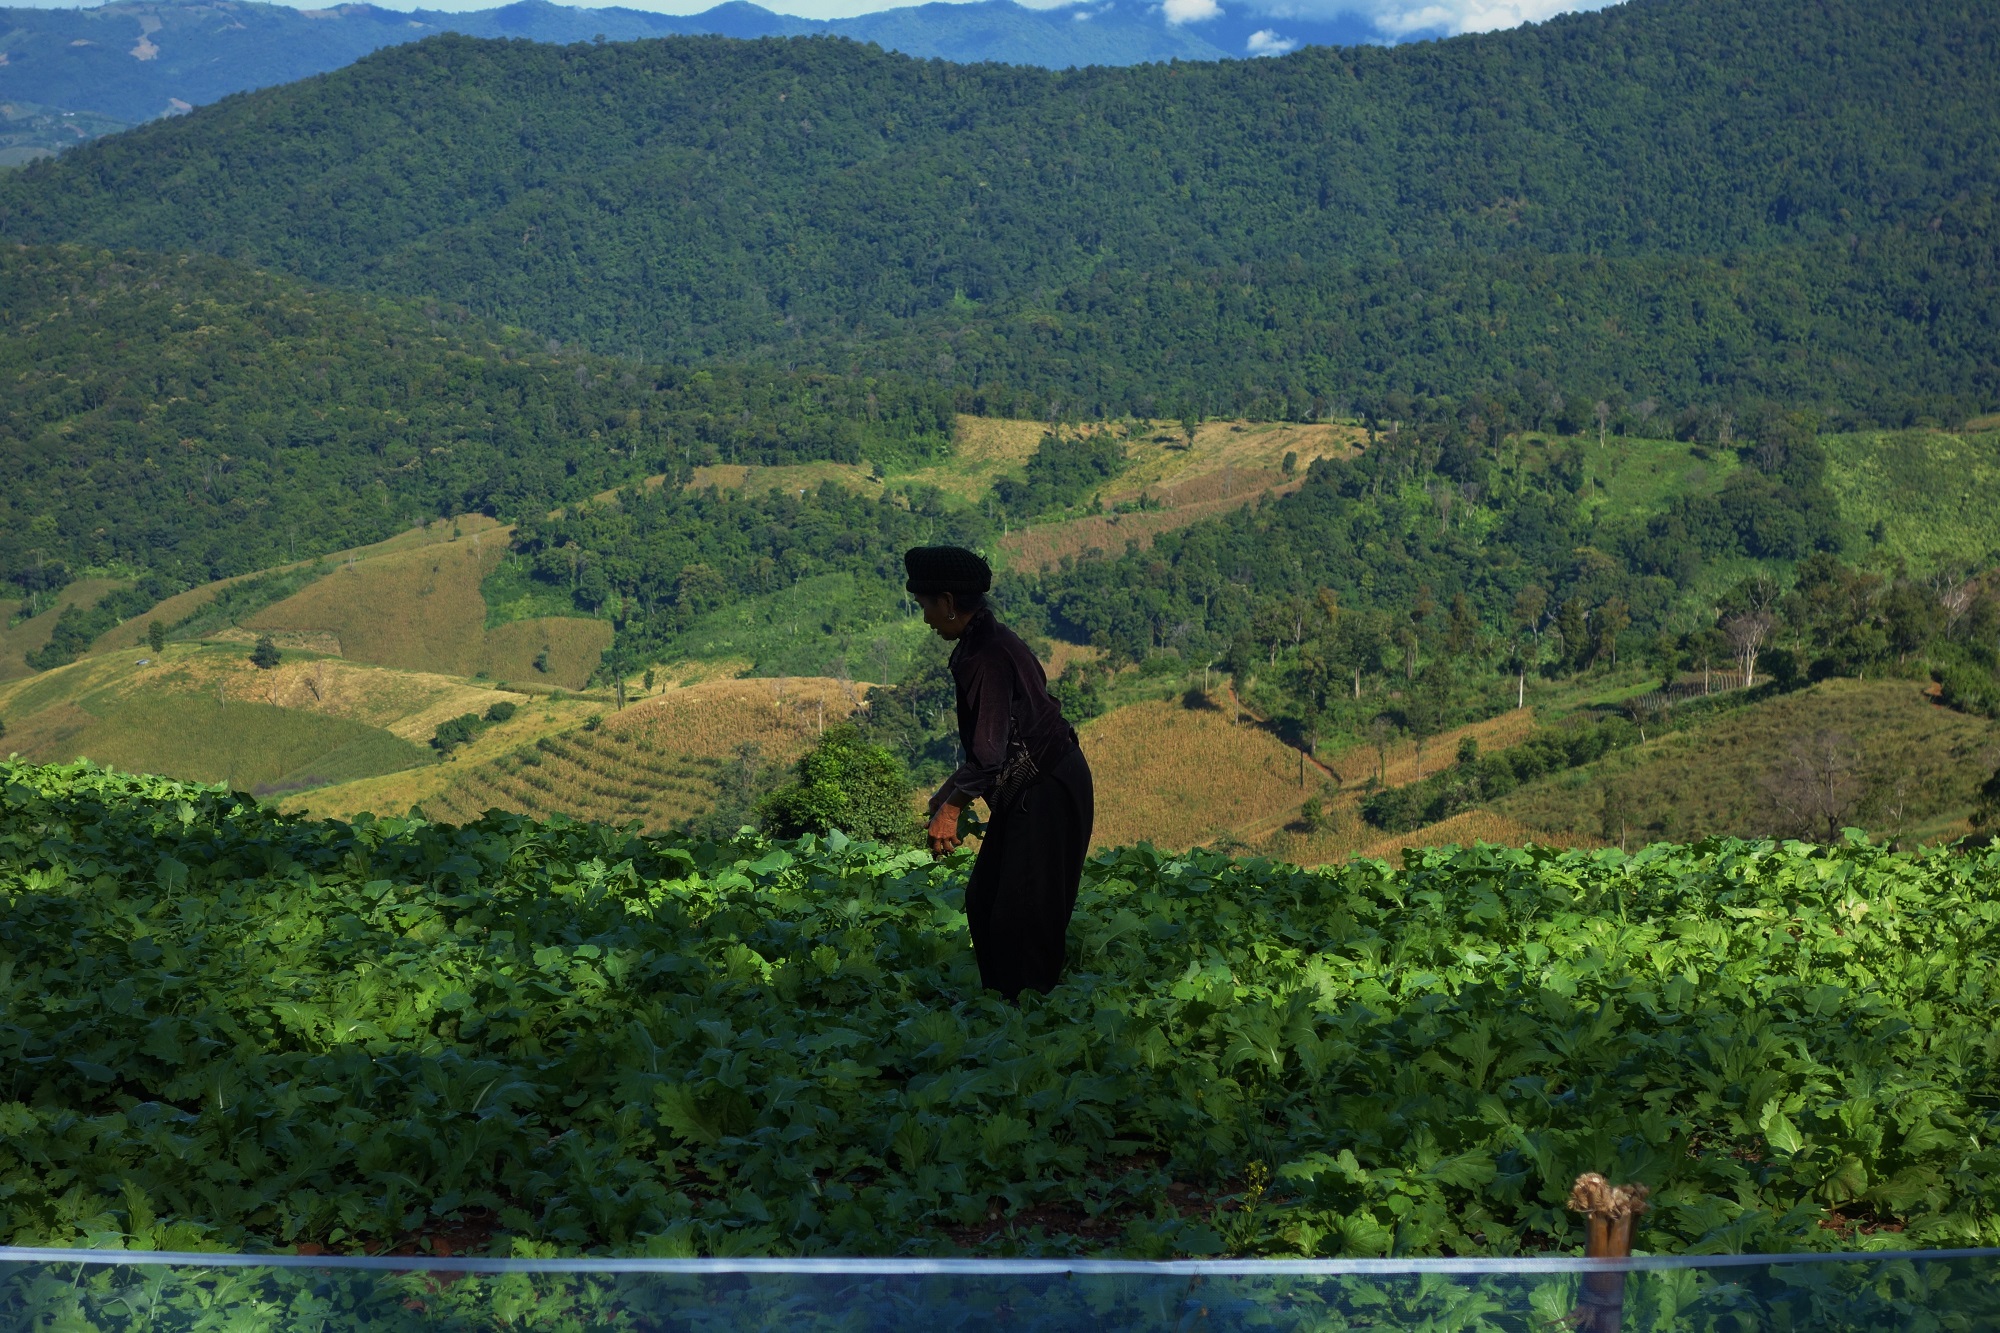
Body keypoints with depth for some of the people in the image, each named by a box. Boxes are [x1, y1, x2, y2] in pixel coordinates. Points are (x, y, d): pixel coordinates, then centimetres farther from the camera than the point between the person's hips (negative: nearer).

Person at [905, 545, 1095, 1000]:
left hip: (1049, 790, -10)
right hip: (1027, 789, 10)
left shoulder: (990, 653, -22)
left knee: (1023, 912, -6)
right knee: (983, 901, 12)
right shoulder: (979, 643, 9)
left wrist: (951, 810, -19)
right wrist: (951, 789, 21)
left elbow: (990, 751, -25)